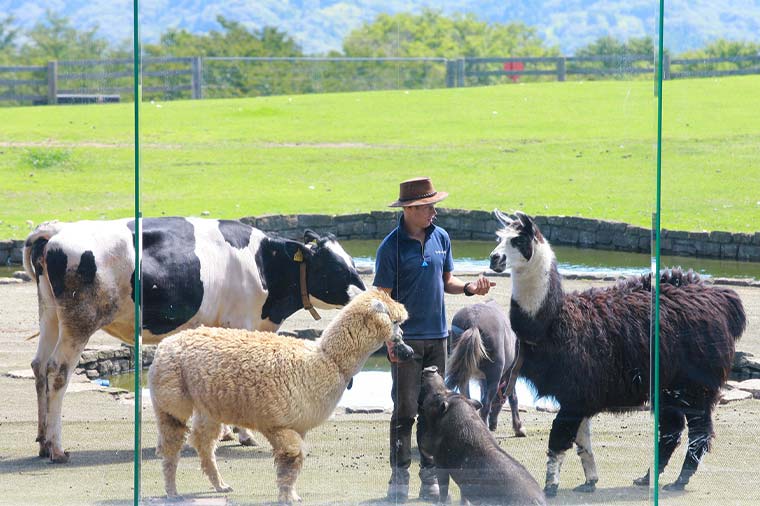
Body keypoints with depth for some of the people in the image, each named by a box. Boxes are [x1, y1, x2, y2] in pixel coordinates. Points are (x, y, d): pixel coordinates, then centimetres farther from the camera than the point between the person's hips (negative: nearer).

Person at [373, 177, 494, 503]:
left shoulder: (441, 238, 7)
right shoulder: (392, 246, -9)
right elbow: (383, 297, -7)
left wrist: (469, 288, -3)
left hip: (437, 337, 5)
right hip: (407, 339, -5)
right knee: (405, 409, -3)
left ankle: (430, 476, 14)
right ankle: (399, 476, 3)